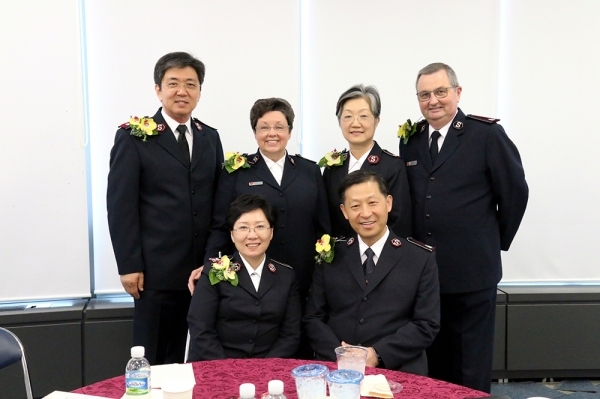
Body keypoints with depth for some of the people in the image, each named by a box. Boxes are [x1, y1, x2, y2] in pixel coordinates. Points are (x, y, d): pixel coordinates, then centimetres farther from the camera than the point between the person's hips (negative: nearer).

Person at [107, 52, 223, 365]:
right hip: (156, 270, -4)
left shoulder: (210, 138, 12)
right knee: (151, 358, 6)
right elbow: (120, 205, -6)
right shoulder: (134, 137, -2)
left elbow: (217, 202, 13)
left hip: (203, 268, 4)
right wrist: (129, 266, -10)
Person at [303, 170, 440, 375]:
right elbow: (313, 318, 7)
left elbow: (427, 324, -1)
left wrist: (377, 354, -12)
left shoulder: (422, 258, 3)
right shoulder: (330, 256, 8)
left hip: (399, 371, -1)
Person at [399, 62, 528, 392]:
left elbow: (515, 192, -2)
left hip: (472, 270, -4)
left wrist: (497, 241, 3)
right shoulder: (410, 141, 8)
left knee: (472, 368, 7)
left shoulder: (487, 135, -6)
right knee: (437, 361, 16)